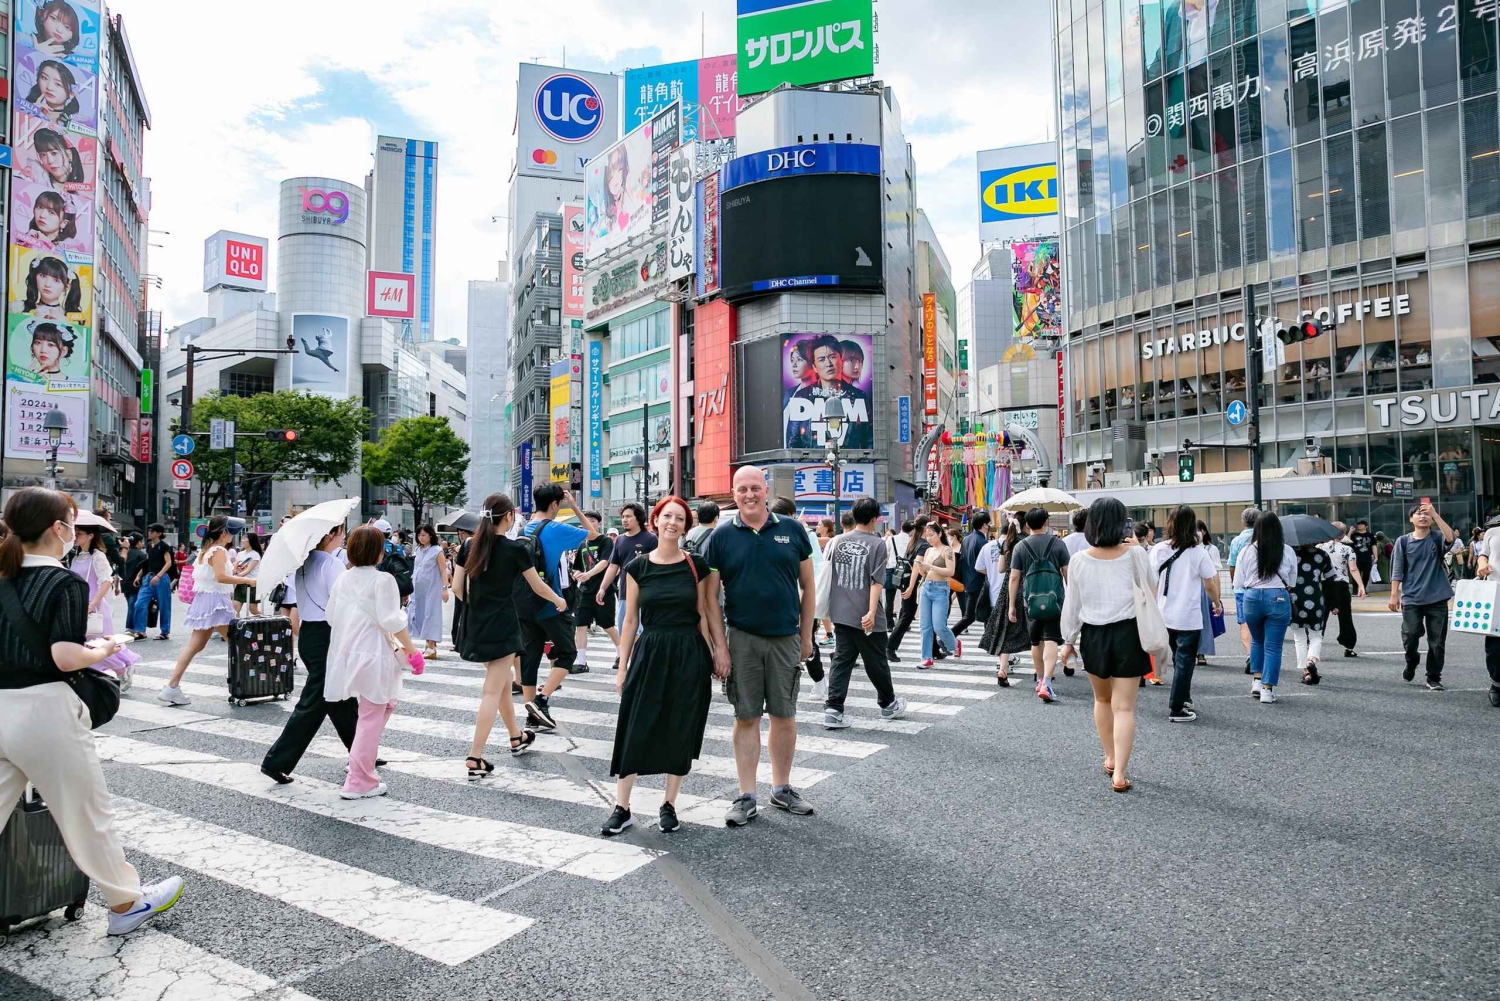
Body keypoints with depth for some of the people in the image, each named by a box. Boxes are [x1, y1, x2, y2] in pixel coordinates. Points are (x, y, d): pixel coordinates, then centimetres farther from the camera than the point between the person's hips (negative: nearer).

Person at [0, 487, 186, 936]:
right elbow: (65, 658, -22)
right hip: (44, 710, -6)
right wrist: (101, 650, -3)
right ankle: (126, 903, 26)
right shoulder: (66, 583, -14)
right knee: (87, 813, 9)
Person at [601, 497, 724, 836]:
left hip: (689, 655, 0)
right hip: (649, 652, 0)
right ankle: (621, 808, 12)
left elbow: (703, 615, 6)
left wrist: (713, 656, 2)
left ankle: (669, 805, 22)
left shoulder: (696, 565, 1)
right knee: (635, 730, 0)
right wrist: (623, 667, 4)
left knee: (680, 731, 6)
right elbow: (631, 620, 4)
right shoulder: (637, 567, 1)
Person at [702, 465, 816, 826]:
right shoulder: (722, 536, -1)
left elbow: (808, 588, 7)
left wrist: (806, 637, 5)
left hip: (786, 638, 1)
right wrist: (720, 645, -6)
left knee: (784, 715, 10)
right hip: (742, 639, -1)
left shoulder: (792, 530, 2)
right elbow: (710, 596, 0)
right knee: (746, 717, 5)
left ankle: (782, 788, 26)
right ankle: (746, 797, 15)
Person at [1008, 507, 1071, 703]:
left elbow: (1014, 578, -2)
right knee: (1051, 640, -5)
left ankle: (1040, 680, 31)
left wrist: (1012, 605, 3)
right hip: (1054, 599, -1)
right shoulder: (1058, 543, -1)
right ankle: (1046, 683, -19)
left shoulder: (1020, 546, 0)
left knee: (1036, 641, 16)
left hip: (1031, 600, 2)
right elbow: (1067, 573, 0)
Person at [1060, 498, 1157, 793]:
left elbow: (1072, 604, -1)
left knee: (1102, 699, 22)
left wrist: (1069, 639, 11)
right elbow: (1152, 587, 11)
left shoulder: (1079, 560, -8)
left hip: (1093, 635, 1)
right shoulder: (1136, 555, -9)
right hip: (1129, 633, -1)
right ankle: (1120, 773, -4)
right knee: (1124, 706, 1)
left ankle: (1110, 758, 34)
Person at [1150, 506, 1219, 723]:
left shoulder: (1158, 549, -3)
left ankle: (1184, 699, 30)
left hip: (1165, 615, 4)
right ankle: (1177, 709, 6)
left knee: (1179, 659, 21)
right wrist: (1217, 603, 14)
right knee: (1184, 662, 5)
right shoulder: (1198, 552, -11)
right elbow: (1210, 585, -4)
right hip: (1189, 617, -4)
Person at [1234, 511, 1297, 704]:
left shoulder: (1247, 551, -4)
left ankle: (1257, 680, 18)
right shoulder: (1287, 551, -2)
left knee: (1257, 640, 22)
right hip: (1279, 598, -1)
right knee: (1273, 646, 5)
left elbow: (1238, 583, 1)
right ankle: (1267, 689, 4)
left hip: (1252, 597, 1)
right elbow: (1292, 581, 8)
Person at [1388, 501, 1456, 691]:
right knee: (1410, 636, -5)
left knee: (1437, 640, 2)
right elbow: (1397, 570, 2)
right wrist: (1394, 595, -3)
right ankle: (1411, 663, 25)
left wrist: (1435, 514, -26)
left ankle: (1434, 678, 14)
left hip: (1437, 598, 0)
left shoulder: (1437, 538, 3)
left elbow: (1450, 538, -22)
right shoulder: (1403, 541, 3)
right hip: (1411, 599, 0)